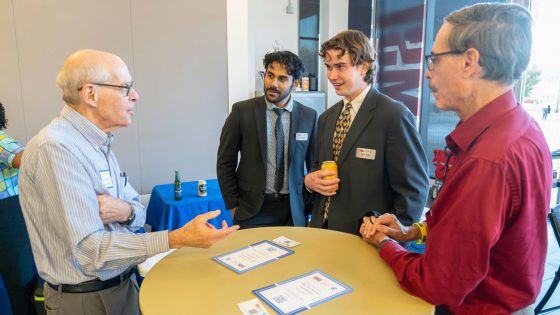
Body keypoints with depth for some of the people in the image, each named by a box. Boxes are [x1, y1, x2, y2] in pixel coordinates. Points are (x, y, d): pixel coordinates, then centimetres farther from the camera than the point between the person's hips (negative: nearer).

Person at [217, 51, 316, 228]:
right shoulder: (242, 111, -7)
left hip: (293, 210, 2)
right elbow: (225, 163, -2)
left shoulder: (309, 116, -2)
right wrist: (233, 206, -3)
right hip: (252, 209, -1)